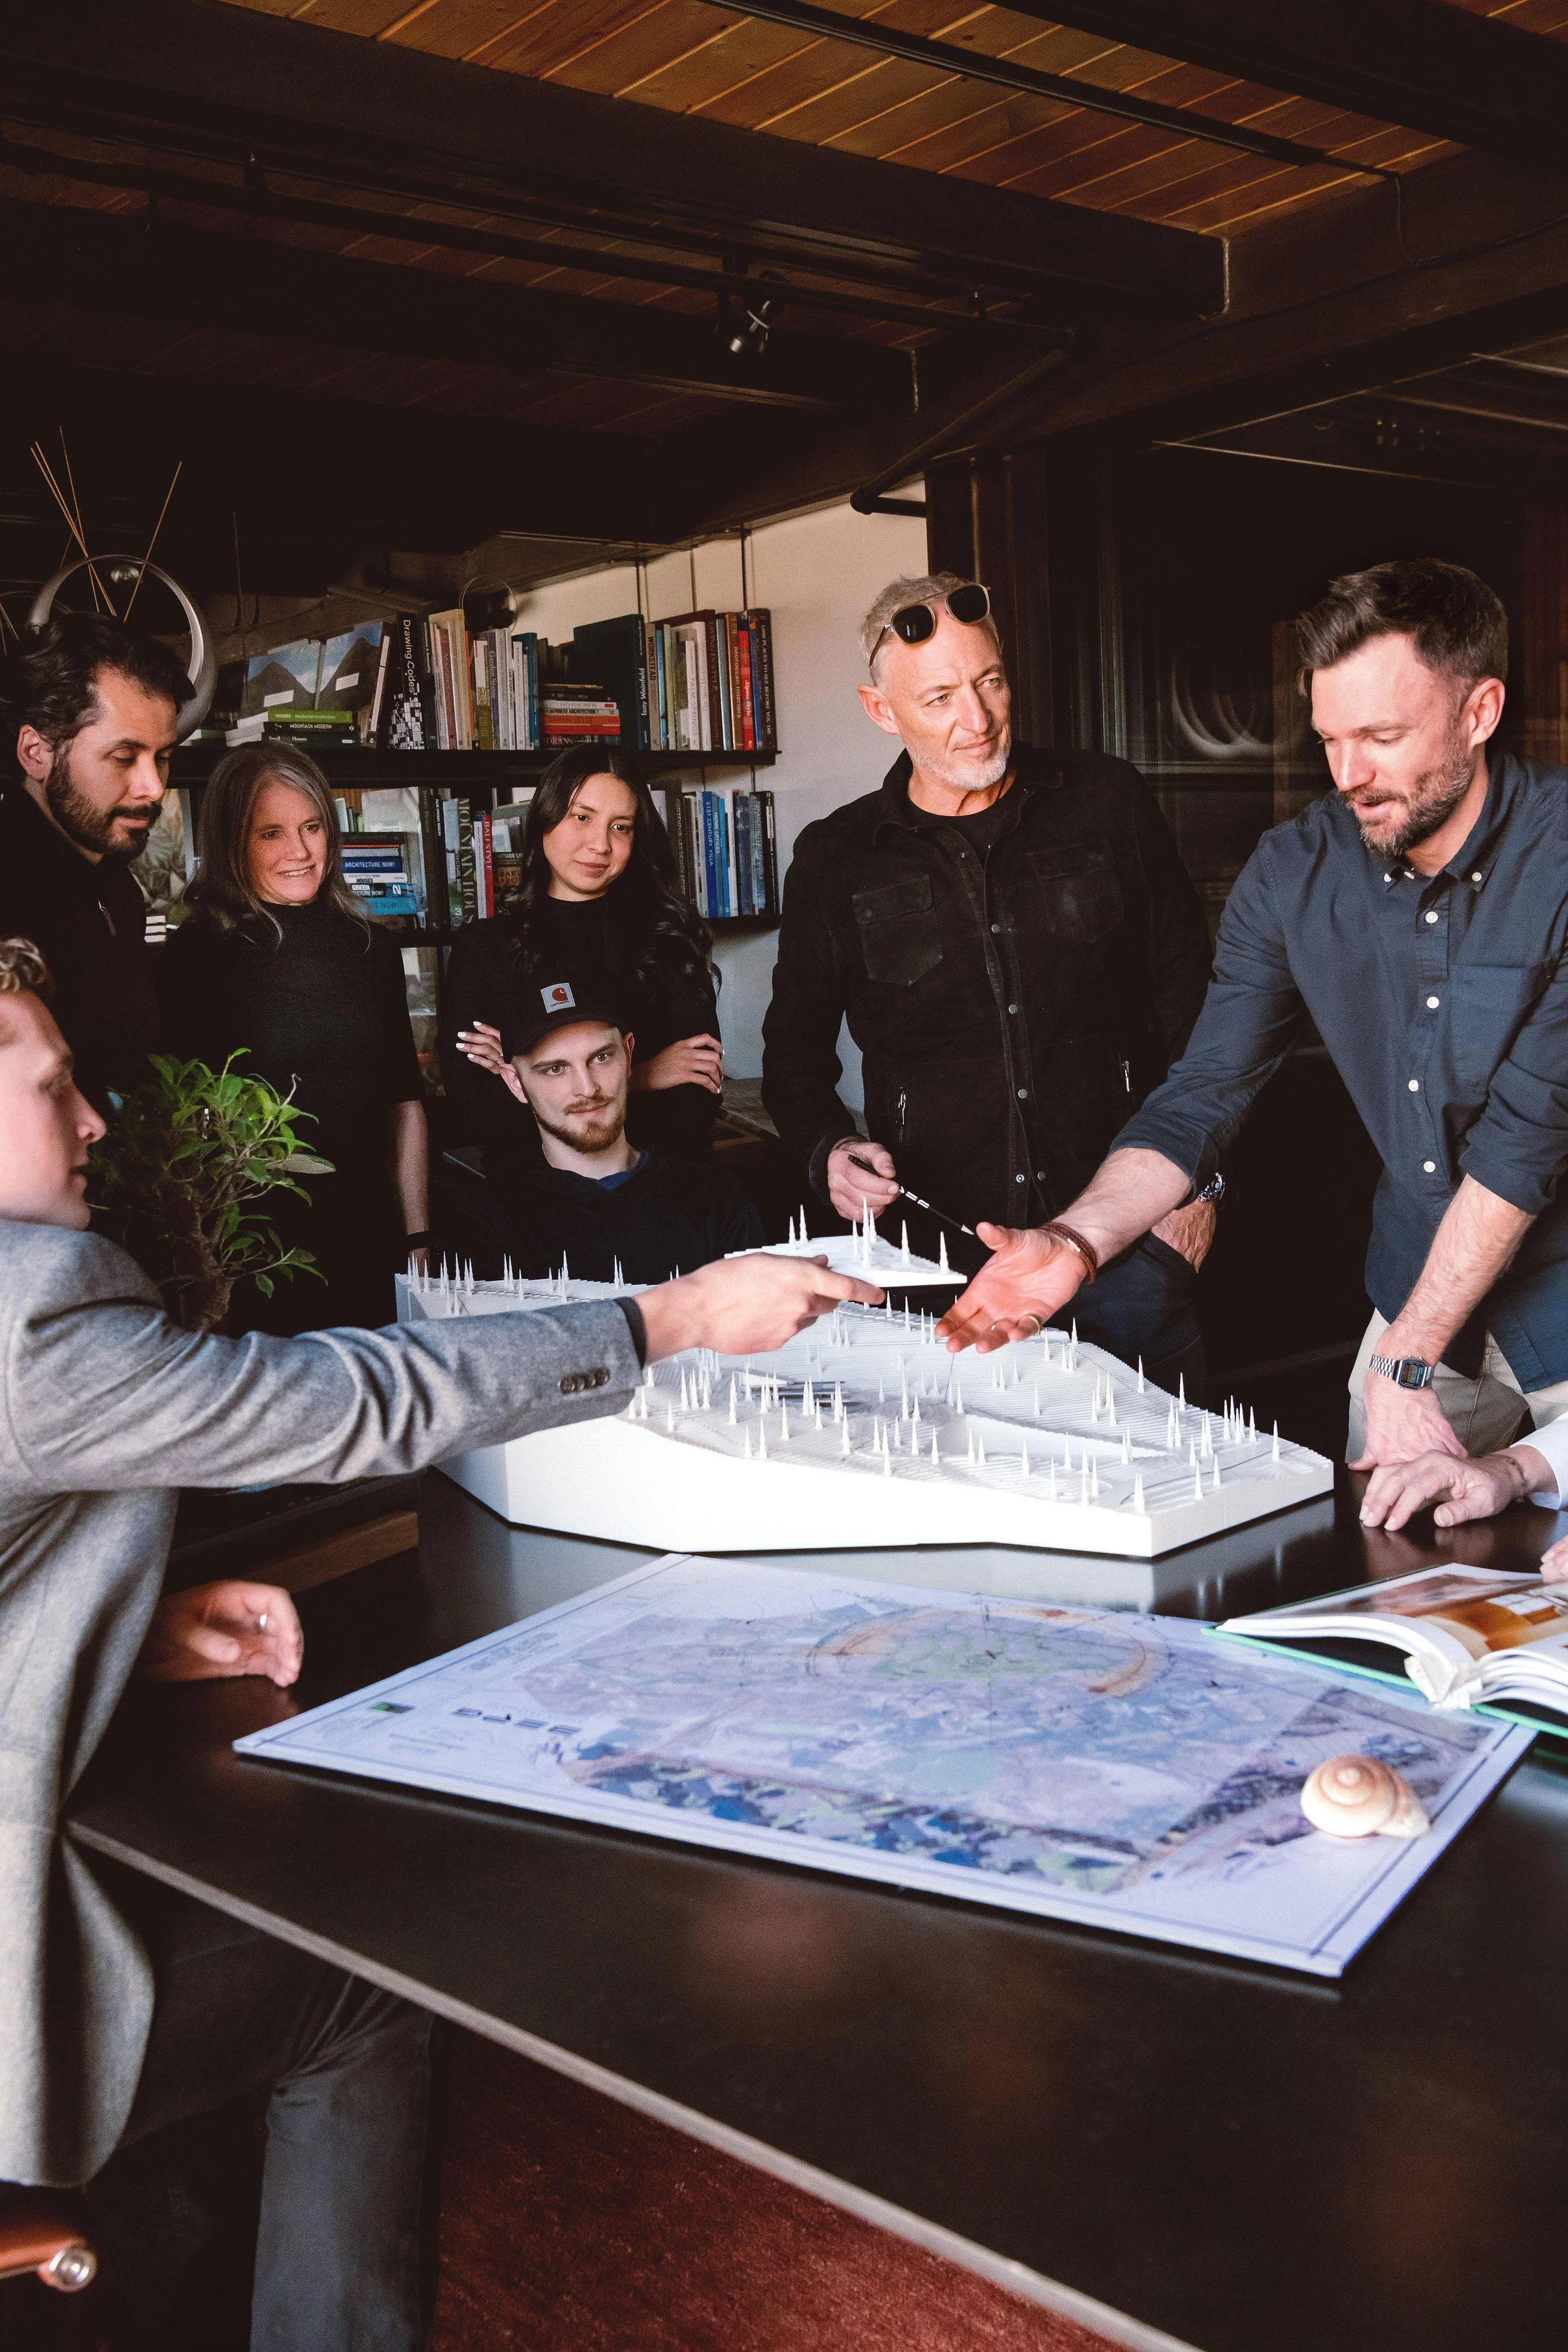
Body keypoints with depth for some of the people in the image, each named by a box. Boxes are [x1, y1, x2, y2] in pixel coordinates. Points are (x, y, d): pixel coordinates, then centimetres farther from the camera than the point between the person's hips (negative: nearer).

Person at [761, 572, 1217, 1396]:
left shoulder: (1107, 803, 4)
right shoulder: (836, 861, 3)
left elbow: (1187, 1000, 8)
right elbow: (795, 1045, 12)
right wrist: (829, 1151, -7)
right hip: (943, 1254, 0)